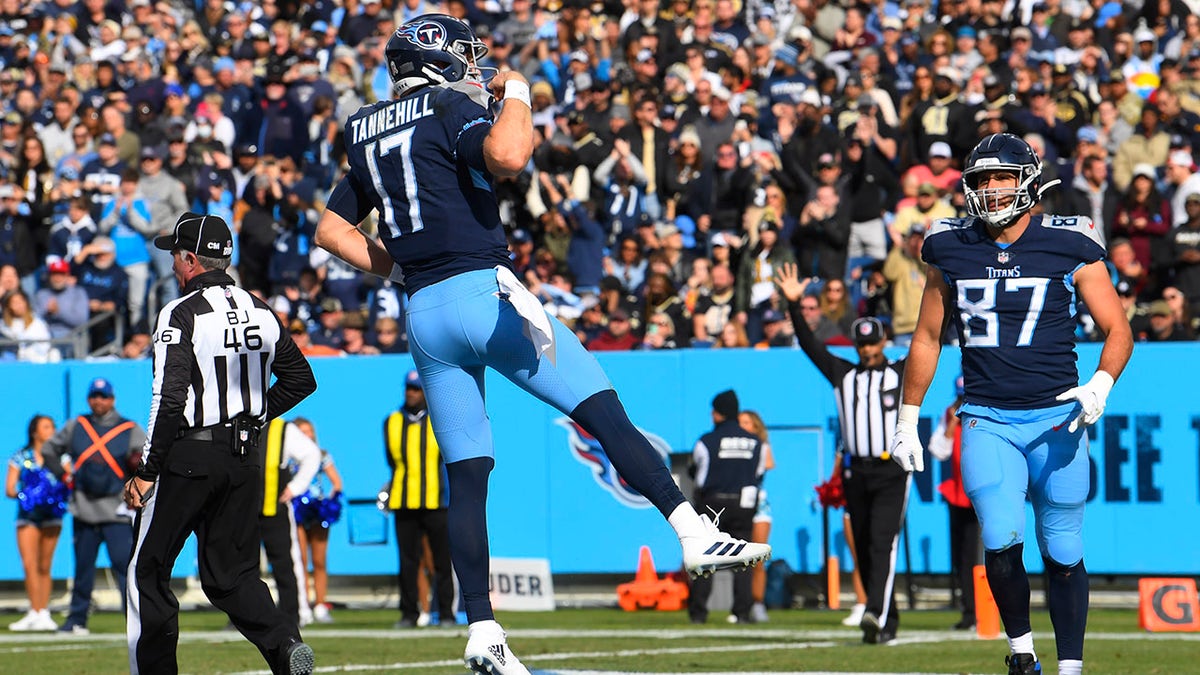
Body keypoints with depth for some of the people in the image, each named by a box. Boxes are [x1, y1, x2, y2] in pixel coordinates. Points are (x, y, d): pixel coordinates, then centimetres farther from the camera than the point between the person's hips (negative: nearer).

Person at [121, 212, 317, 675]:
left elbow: (170, 400, -18)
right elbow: (301, 379, 14)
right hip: (246, 458, 6)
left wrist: (147, 472, -13)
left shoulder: (182, 314, -12)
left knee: (148, 571, 6)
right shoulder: (260, 312, 8)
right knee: (230, 573, 10)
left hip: (189, 456, -6)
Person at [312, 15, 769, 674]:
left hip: (423, 316, 7)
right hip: (482, 292, -7)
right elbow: (506, 156, -22)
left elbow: (332, 230, 22)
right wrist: (516, 94, -5)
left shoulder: (367, 133, 19)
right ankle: (694, 534, -14)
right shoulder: (451, 107, -2)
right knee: (603, 409, -5)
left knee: (466, 474, 6)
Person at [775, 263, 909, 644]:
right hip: (857, 473, 5)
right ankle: (888, 620, 19)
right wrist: (794, 305, -2)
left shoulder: (901, 373, 5)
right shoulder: (843, 375, 13)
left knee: (882, 544, -16)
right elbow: (810, 345, 8)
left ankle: (876, 615, -28)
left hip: (893, 472, -4)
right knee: (863, 551, 8)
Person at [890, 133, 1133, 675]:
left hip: (1056, 420, -1)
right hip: (987, 421, 1)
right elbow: (927, 338, 17)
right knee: (1002, 541, -15)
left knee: (1063, 554, 4)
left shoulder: (1069, 247, -3)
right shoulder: (952, 251, 5)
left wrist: (1100, 385, -18)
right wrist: (908, 418, 18)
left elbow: (1118, 331, 1)